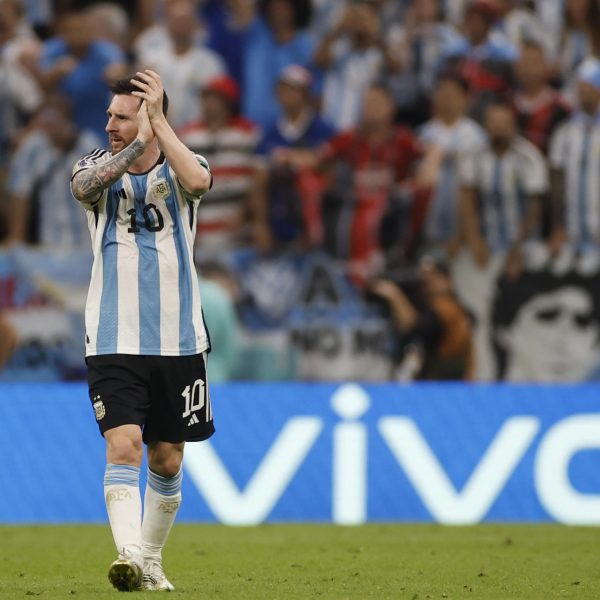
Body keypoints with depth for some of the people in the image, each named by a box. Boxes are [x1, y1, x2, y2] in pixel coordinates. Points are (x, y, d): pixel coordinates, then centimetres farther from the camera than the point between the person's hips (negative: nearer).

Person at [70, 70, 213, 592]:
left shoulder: (178, 168, 0)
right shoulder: (98, 165, 2)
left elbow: (198, 181, -25)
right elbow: (84, 185, -22)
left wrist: (158, 122, -22)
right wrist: (139, 145, -26)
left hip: (178, 340, 1)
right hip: (113, 343, -1)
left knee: (167, 459, 9)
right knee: (123, 446, -18)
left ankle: (151, 561, 25)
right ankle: (128, 553, -28)